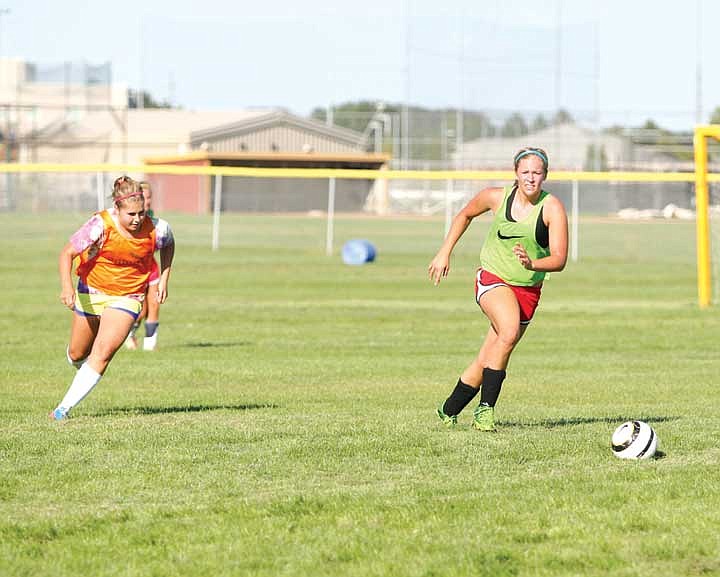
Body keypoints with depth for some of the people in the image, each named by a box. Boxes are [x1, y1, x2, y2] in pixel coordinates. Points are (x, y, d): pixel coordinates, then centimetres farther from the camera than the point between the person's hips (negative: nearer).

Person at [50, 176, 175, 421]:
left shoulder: (153, 229, -16)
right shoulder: (101, 225, -24)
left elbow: (167, 245, 9)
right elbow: (67, 253, -24)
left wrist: (164, 278, 5)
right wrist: (66, 286, -39)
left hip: (127, 297, 0)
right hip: (92, 291, 0)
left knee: (103, 352, -18)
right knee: (77, 354, 13)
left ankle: (65, 407, -15)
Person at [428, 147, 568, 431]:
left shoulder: (553, 208, -12)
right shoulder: (497, 197, -7)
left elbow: (559, 259, -19)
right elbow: (465, 215, 15)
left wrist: (531, 263, -37)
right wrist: (444, 253, 12)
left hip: (528, 289, 1)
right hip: (492, 279, -1)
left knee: (485, 362, 1)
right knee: (510, 331, -31)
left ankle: (448, 412, 23)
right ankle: (485, 408, -24)